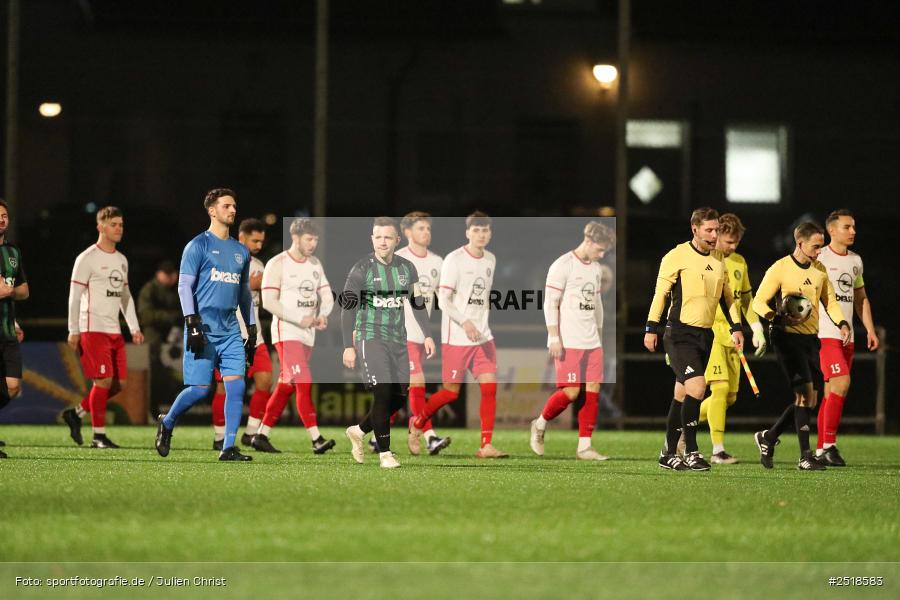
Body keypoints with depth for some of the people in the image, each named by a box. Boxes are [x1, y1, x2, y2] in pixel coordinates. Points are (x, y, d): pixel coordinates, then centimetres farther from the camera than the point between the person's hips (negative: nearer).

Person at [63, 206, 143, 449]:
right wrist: (73, 331, -12)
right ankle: (99, 436, -3)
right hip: (93, 328, -8)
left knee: (120, 383, 4)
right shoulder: (87, 259, -6)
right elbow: (74, 296, -8)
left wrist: (134, 327, 14)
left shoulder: (121, 260, 17)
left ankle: (76, 413, 19)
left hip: (114, 331, 8)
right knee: (104, 381, -11)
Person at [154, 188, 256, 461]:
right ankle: (167, 423, 19)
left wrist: (252, 330, 19)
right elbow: (184, 286, -6)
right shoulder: (198, 245, -1)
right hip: (203, 330, -5)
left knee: (236, 386, -8)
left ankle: (228, 448, -6)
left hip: (231, 332, 5)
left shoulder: (241, 251, 17)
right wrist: (192, 323, -16)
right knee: (200, 389, -8)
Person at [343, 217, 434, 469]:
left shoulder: (407, 268, 5)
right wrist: (349, 346, -13)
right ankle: (385, 453, -3)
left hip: (398, 339, 6)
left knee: (400, 397, 5)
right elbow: (348, 308, -8)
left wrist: (427, 336, 10)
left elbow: (417, 303, 17)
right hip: (371, 338, -5)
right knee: (383, 394, -14)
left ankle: (359, 431, 27)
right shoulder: (362, 269, -8)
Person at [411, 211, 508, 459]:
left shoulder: (490, 260, 10)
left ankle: (486, 445, -6)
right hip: (456, 337, -6)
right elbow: (444, 300, -16)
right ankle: (418, 422, 26)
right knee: (451, 392, 0)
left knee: (489, 387, -7)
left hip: (482, 336, 6)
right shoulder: (454, 259, -11)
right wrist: (465, 322, -29)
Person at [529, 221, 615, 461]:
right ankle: (540, 424, 13)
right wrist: (554, 338, -15)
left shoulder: (596, 269, 15)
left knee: (593, 391, 0)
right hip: (568, 342, -7)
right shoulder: (563, 265, -8)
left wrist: (599, 336, 23)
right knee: (571, 391, -11)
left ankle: (584, 446, 2)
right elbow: (550, 303, -10)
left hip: (591, 342, 7)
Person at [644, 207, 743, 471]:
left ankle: (669, 453, 17)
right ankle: (691, 452, -14)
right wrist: (651, 328, -10)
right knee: (696, 387, -19)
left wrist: (735, 327, 16)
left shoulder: (719, 259, 12)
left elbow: (726, 296, 22)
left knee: (683, 395, 10)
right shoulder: (677, 256, -8)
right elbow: (660, 292, -7)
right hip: (680, 333, -6)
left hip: (705, 335, 7)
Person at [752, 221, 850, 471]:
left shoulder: (819, 270, 11)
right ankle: (805, 456, -12)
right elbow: (759, 301, -7)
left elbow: (829, 300, 20)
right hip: (788, 337, -7)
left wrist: (841, 323, 2)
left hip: (811, 338, 7)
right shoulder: (780, 269, -8)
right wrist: (777, 317, -25)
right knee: (805, 393, -15)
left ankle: (768, 437, 25)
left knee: (809, 400, 6)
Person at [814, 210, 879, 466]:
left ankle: (820, 450, 10)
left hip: (846, 335, 7)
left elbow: (861, 298, 25)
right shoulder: (819, 258, -7)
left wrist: (870, 330, 16)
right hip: (824, 334, -7)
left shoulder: (855, 260, 16)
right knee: (841, 382, -19)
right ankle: (829, 444, -14)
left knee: (831, 392, 7)